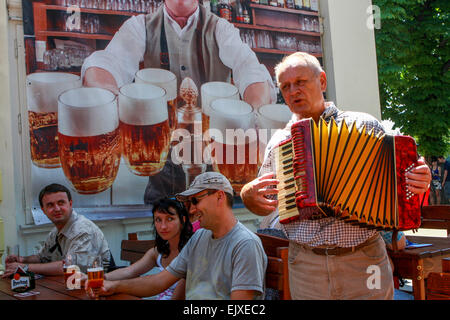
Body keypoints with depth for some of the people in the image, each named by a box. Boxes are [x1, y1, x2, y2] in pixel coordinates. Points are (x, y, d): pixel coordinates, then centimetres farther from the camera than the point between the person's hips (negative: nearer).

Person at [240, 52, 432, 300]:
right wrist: (248, 194, -6)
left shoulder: (363, 125, 2)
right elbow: (263, 207, 15)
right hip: (305, 268, 2)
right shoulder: (278, 142, 8)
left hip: (364, 263, -1)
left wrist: (419, 182, -12)